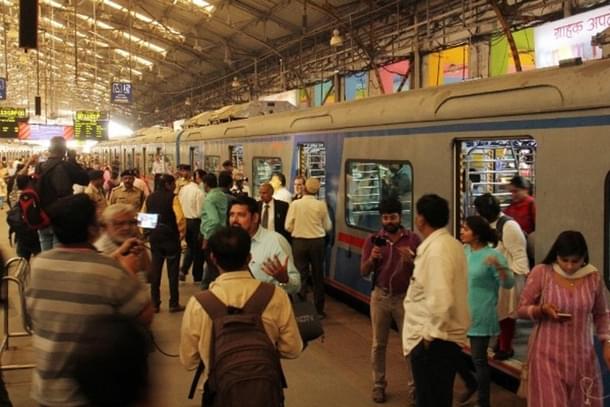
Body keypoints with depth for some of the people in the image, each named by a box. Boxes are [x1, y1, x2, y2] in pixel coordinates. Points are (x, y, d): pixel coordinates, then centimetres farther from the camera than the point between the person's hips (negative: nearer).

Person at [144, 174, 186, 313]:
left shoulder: (150, 198, 7)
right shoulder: (172, 198, -12)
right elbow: (180, 218, -21)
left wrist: (147, 233, 16)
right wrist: (182, 233, -8)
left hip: (154, 236, 5)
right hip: (170, 237, -5)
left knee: (155, 270, 11)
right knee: (172, 271, 3)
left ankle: (155, 304, 13)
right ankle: (174, 304, 7)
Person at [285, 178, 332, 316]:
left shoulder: (295, 204, -8)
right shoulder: (321, 205, -8)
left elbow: (288, 227, -5)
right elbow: (328, 227, -1)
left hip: (299, 242, 0)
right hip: (317, 241, 0)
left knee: (301, 275, 8)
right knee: (318, 276, 11)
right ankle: (319, 309, 18)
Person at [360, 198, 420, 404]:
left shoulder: (413, 239, -3)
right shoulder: (373, 239, 0)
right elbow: (364, 272, -2)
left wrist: (411, 260, -23)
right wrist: (372, 258, -21)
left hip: (405, 297, -1)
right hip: (380, 296, 1)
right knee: (379, 344, 10)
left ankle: (414, 385, 13)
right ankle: (379, 385, 20)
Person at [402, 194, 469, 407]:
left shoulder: (436, 250, -21)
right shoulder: (451, 244, 10)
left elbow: (440, 299, -29)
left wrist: (431, 333, -20)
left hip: (434, 340, -10)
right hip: (447, 337, 10)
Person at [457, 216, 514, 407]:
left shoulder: (492, 255, -16)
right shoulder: (463, 251, 4)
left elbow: (509, 284, -20)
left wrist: (498, 267, -37)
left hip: (480, 317, -7)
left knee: (478, 359, 2)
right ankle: (471, 383, 39)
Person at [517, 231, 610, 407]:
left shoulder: (594, 277, -1)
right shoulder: (541, 273, -9)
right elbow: (522, 309, -2)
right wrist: (542, 309, -20)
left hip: (582, 356, 3)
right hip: (548, 355, -3)